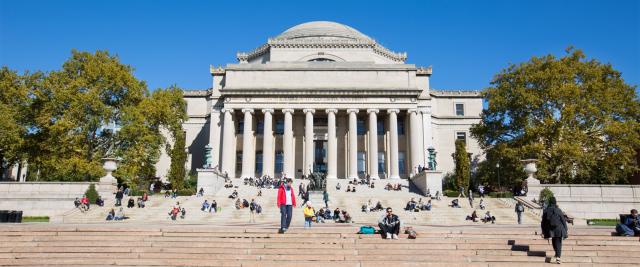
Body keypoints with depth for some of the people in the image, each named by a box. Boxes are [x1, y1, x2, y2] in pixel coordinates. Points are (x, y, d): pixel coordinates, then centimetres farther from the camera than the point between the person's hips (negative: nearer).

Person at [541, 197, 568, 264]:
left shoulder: (546, 211, -4)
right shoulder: (558, 210, -10)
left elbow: (543, 222, 0)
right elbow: (563, 221, -5)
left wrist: (543, 232, 8)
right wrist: (566, 231, 4)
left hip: (551, 230, 2)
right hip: (559, 229, -2)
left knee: (554, 241, 24)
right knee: (558, 243, 3)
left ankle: (557, 254, 40)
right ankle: (558, 256, -12)